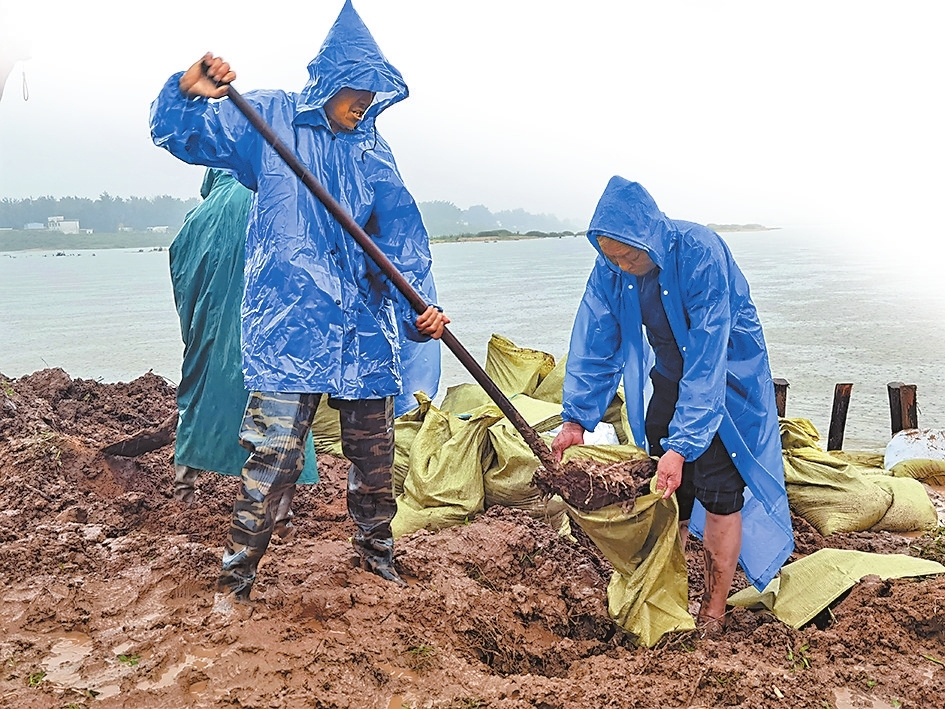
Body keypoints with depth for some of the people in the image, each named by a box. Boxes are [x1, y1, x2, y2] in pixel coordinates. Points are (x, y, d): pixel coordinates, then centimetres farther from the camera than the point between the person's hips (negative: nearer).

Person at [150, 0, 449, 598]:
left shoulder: (374, 151, 13)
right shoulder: (267, 118, 6)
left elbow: (402, 238, 7)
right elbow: (177, 132, 6)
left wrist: (421, 306, -7)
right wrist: (189, 92, -17)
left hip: (366, 327, 4)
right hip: (289, 324, -4)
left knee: (374, 452, 12)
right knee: (275, 453, -7)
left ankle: (377, 548, 33)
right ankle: (236, 577, 10)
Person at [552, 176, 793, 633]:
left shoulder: (700, 253, -34)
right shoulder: (611, 265, -16)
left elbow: (706, 359, -36)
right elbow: (594, 341, -11)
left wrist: (681, 445, -39)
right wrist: (576, 418, -19)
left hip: (728, 376, -5)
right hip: (669, 377, 5)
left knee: (718, 492, -4)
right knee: (665, 488, 7)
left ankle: (712, 614, 11)